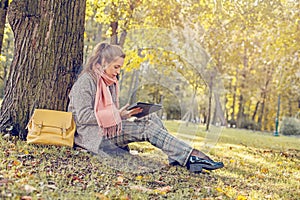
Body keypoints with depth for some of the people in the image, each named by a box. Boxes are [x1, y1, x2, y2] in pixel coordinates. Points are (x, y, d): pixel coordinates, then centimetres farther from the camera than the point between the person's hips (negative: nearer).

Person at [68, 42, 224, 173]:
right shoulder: (86, 81, -7)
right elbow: (83, 116, -15)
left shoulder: (109, 82, 21)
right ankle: (191, 155, -27)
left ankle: (178, 159, -25)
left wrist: (122, 115, 1)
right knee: (147, 128, -23)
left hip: (109, 130, 8)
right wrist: (115, 115, -18)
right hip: (94, 135, -8)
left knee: (152, 119, -13)